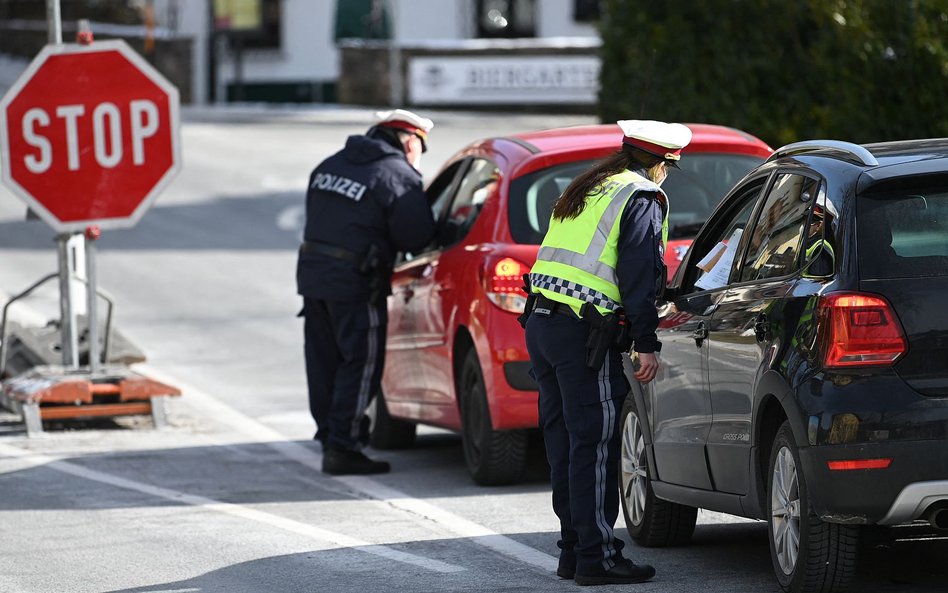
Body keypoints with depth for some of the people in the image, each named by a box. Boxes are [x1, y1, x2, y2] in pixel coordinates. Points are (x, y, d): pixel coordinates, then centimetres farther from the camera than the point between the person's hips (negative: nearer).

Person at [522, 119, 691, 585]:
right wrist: (647, 344, -12)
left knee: (564, 441, 13)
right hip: (584, 336, -9)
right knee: (595, 445, -6)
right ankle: (596, 557, -6)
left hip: (541, 323, 9)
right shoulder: (642, 199, -5)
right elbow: (640, 273, -13)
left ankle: (573, 551, 17)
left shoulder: (584, 191, 21)